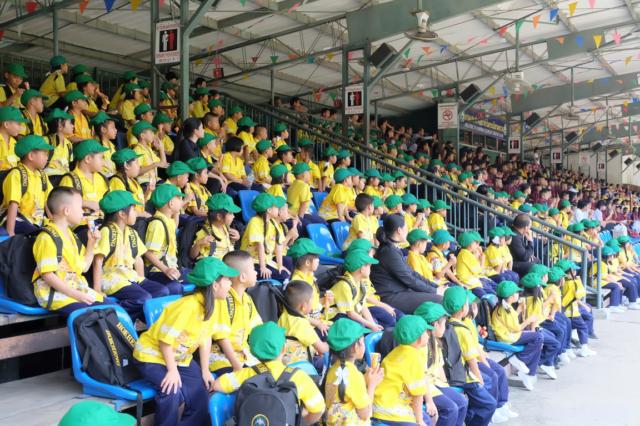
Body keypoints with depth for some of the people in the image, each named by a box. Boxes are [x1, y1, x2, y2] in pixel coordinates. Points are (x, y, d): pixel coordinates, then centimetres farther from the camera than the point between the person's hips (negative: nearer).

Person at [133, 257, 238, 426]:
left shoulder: (213, 305, -7)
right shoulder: (188, 306, -32)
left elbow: (206, 337, 1)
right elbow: (165, 339, -25)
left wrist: (205, 370, 3)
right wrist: (172, 370, -22)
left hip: (181, 358, 8)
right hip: (152, 355, -7)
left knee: (201, 393, -6)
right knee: (173, 392, -28)